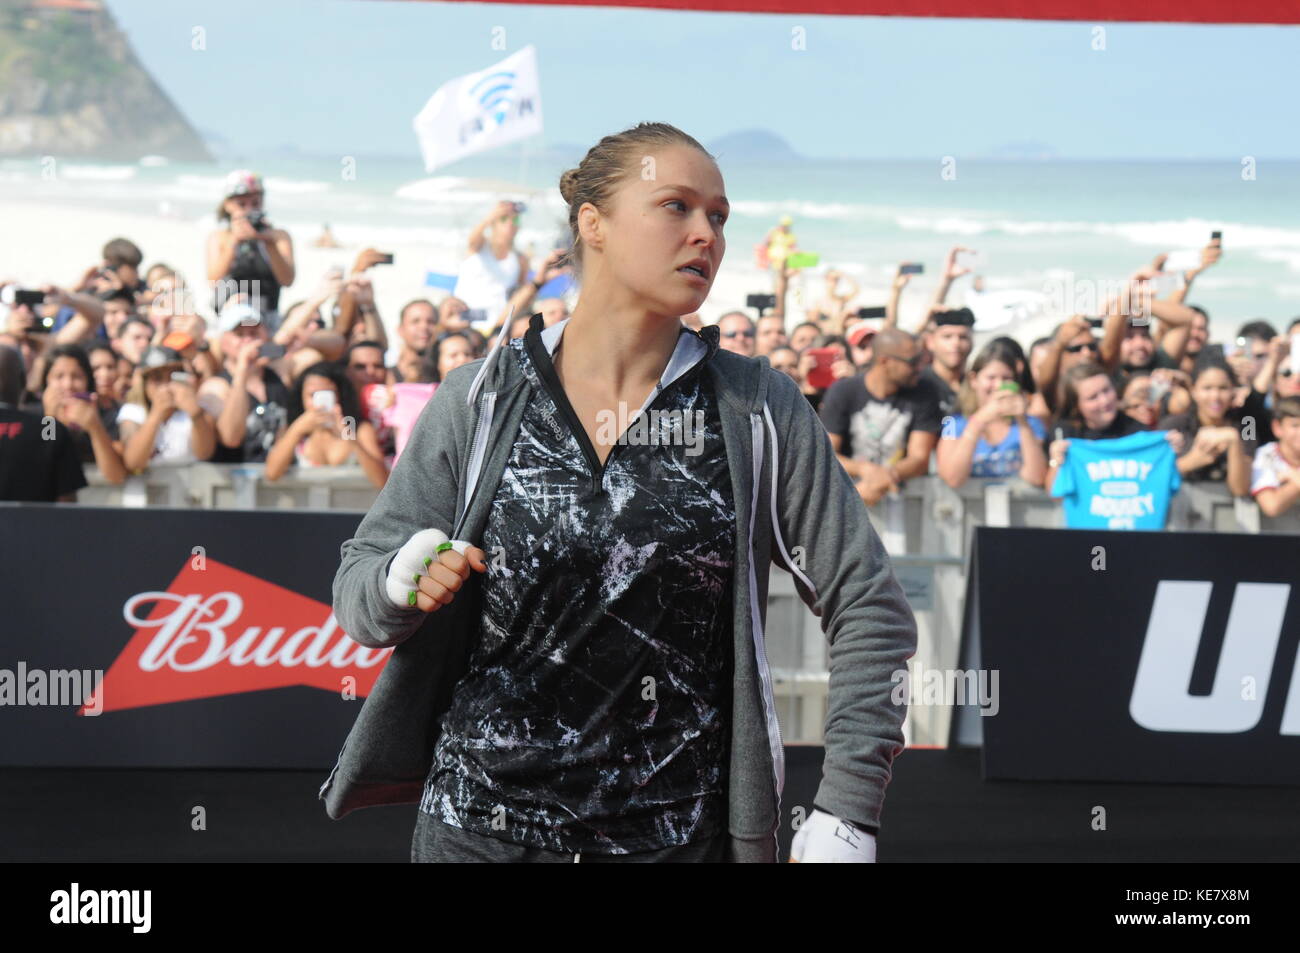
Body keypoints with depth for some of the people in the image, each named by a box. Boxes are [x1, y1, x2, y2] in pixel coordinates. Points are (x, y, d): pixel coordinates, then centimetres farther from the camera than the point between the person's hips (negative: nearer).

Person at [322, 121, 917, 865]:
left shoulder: (761, 411, -1)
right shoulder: (477, 402, 0)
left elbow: (871, 608, 0)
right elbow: (358, 592, 5)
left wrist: (846, 816, -8)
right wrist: (406, 580, -18)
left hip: (679, 836, 0)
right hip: (478, 828, 1)